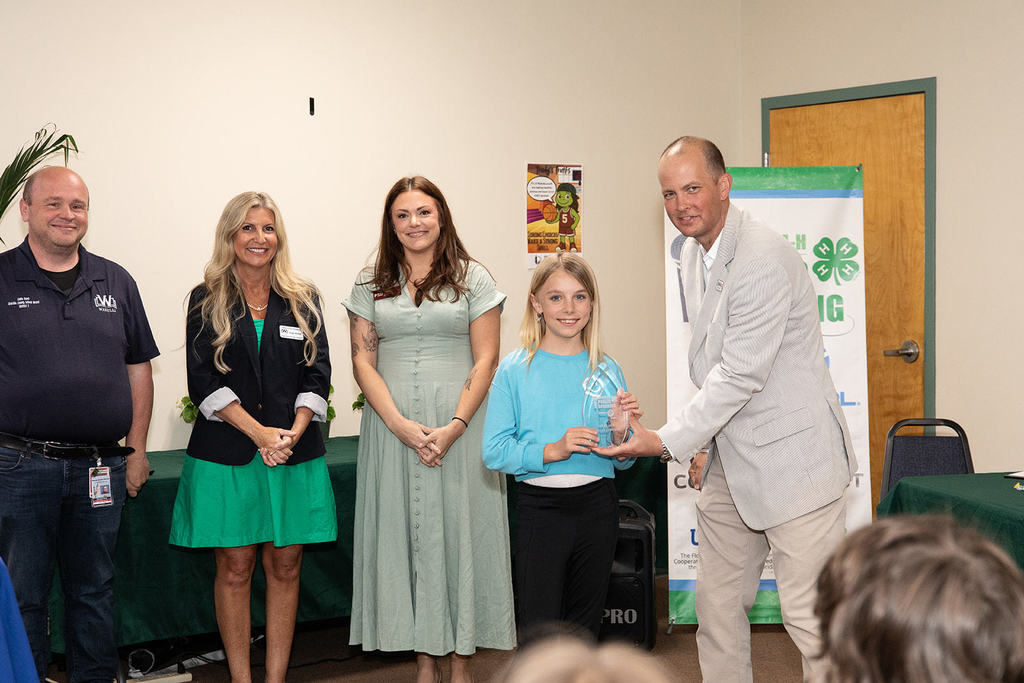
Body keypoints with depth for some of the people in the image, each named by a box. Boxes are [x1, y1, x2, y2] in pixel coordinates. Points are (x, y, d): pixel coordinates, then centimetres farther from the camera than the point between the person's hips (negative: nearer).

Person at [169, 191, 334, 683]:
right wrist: (260, 433, -15)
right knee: (234, 568, 2)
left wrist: (293, 432, -12)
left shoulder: (303, 300, 9)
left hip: (294, 453, 2)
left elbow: (317, 374, 4)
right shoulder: (207, 301, 5)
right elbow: (203, 381, -4)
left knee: (285, 567, 4)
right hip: (226, 454, -1)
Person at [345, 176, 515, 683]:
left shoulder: (473, 279, 4)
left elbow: (486, 360, -1)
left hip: (460, 426, -1)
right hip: (392, 427, 2)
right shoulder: (370, 284, 8)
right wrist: (402, 426, -11)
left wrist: (453, 427, -13)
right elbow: (363, 362, 2)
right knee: (405, 534, 3)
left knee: (459, 530, 1)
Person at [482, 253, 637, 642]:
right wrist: (552, 450, -21)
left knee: (585, 629, 14)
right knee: (540, 635, -2)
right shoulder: (515, 371, -3)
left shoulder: (606, 370, 5)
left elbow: (622, 462, 10)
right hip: (539, 508, -3)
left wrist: (620, 432, -11)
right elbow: (494, 452, -9)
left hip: (597, 505, 3)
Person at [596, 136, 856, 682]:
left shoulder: (765, 259, -21)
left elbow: (740, 375, -22)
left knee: (808, 616, -5)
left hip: (791, 459, -9)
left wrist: (667, 442, -17)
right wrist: (704, 443, 13)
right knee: (717, 605, 15)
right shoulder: (694, 255, 9)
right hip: (728, 463, 9)